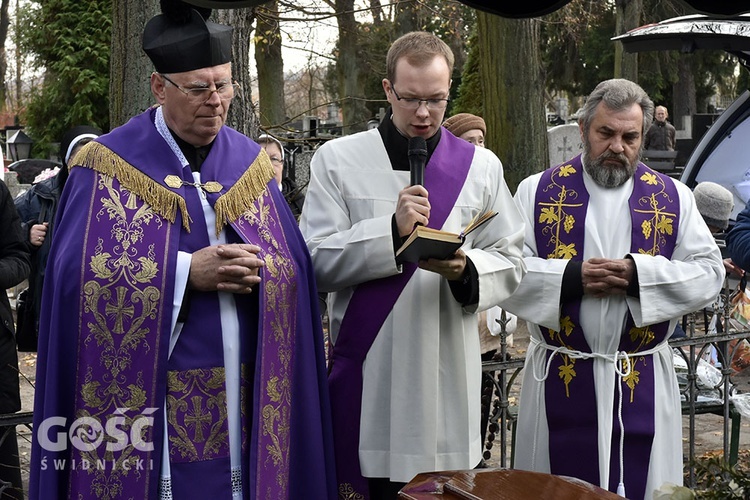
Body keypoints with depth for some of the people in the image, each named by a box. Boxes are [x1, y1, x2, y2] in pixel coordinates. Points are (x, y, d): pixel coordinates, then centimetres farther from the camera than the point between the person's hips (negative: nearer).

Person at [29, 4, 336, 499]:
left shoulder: (251, 163, 9)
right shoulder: (109, 165, -4)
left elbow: (297, 268, 7)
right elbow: (81, 277, -12)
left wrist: (260, 273, -15)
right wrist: (187, 272, -19)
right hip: (143, 397, -3)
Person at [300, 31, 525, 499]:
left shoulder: (481, 165, 9)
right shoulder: (338, 159, 3)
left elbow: (510, 263, 7)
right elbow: (317, 262, -4)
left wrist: (466, 270, -13)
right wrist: (391, 230, -16)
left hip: (448, 372, 2)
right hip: (367, 372, -1)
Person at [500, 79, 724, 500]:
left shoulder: (674, 198, 6)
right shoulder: (538, 191, 2)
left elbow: (710, 274, -1)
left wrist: (638, 274, -15)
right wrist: (572, 276, -18)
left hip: (643, 385, 1)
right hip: (559, 380, -1)